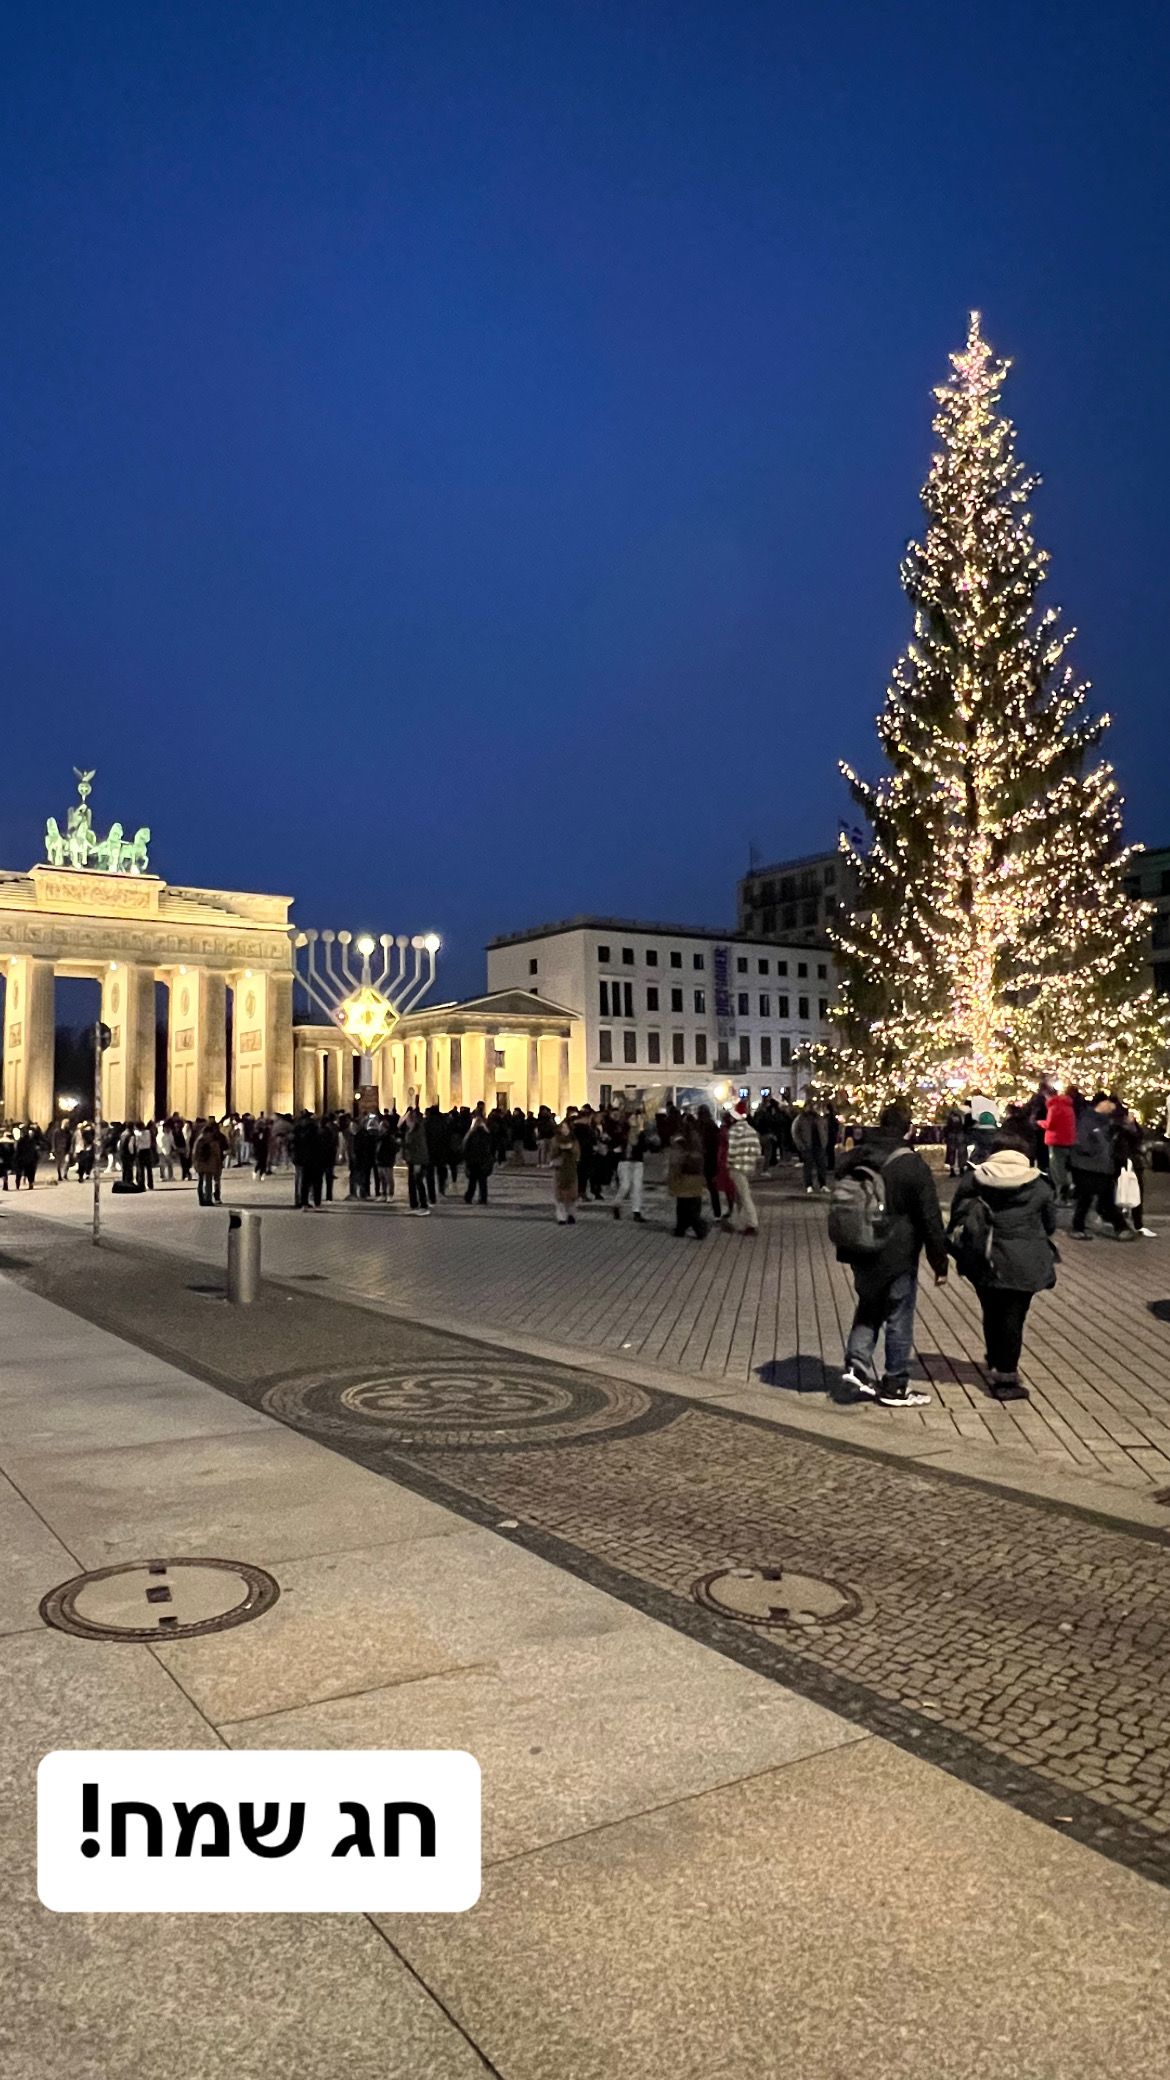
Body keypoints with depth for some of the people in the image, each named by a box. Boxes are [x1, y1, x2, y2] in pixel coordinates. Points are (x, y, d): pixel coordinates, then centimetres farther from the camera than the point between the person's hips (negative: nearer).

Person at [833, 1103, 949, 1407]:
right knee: (899, 1319, 6)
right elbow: (930, 1219, -13)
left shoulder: (852, 1160, 3)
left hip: (860, 1254, 5)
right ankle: (894, 1387, 14)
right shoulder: (912, 1166, -15)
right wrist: (940, 1262, -5)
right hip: (897, 1257, -5)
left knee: (867, 1309, 21)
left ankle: (857, 1368, 8)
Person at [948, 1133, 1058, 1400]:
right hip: (1022, 1263, -2)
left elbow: (957, 1215, 4)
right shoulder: (1040, 1185, -1)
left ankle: (995, 1368, 31)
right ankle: (1006, 1379, 5)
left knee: (991, 1315, 18)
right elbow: (1050, 1225, 8)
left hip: (985, 1260, 2)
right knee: (1013, 1318, 3)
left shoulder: (973, 1179, 2)